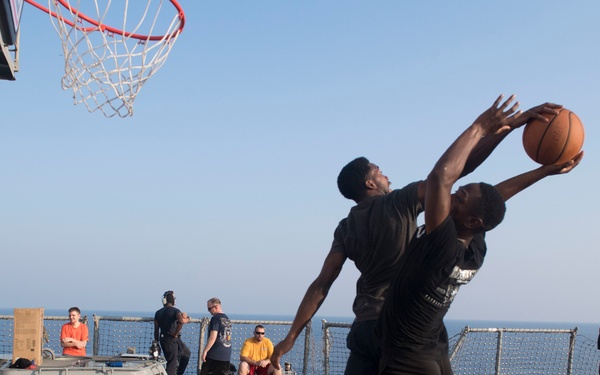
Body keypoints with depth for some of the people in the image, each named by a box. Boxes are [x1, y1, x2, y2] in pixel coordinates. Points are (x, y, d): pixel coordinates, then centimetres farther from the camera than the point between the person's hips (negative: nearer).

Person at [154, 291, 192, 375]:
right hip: (172, 339, -7)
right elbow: (181, 321, -33)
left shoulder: (158, 313, 8)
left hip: (163, 339, 7)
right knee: (172, 364, 0)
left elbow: (156, 330, 10)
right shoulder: (175, 311, -11)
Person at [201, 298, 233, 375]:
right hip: (226, 355, 7)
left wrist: (205, 351, -13)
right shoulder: (227, 319, 14)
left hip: (214, 355, -7)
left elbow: (213, 337, -18)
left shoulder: (215, 318, -11)